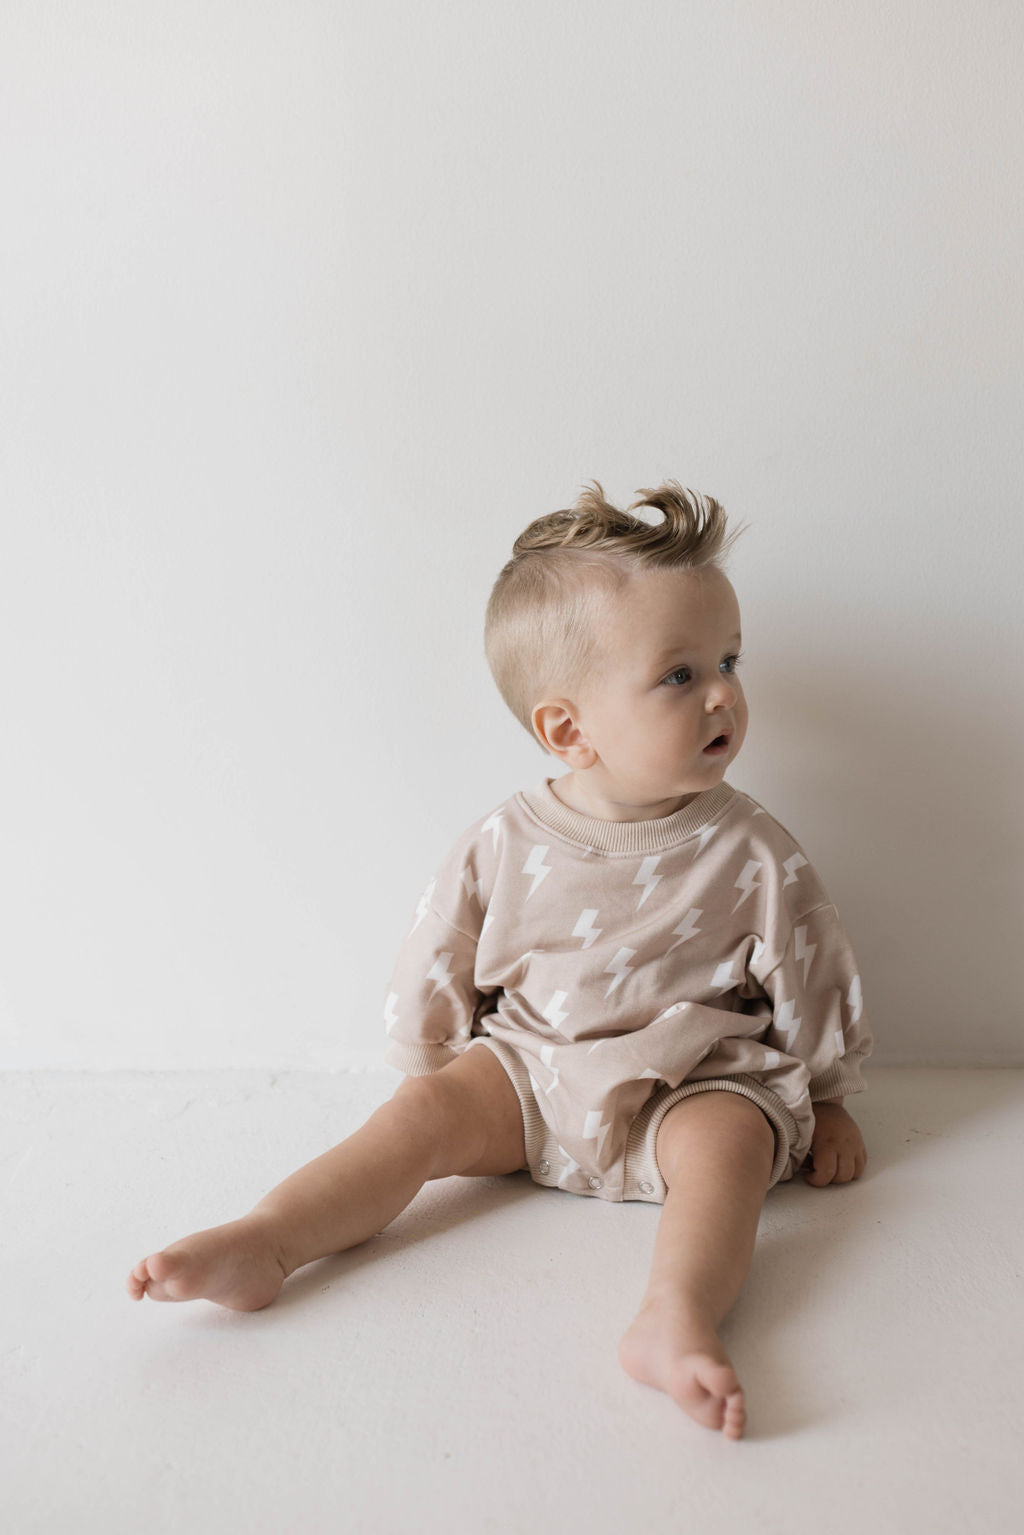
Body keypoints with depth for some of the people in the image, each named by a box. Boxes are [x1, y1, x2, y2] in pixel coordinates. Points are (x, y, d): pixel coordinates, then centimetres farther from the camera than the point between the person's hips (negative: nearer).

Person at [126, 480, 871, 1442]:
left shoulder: (747, 852, -9)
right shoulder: (502, 847, -9)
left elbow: (810, 968, 3)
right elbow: (435, 967, 4)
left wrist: (828, 1098, 10)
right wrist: (428, 1074, 13)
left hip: (694, 1083, -1)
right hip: (529, 1072, 1)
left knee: (729, 1136, -30)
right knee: (425, 1110, -18)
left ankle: (677, 1318, -46)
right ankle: (261, 1244, -23)